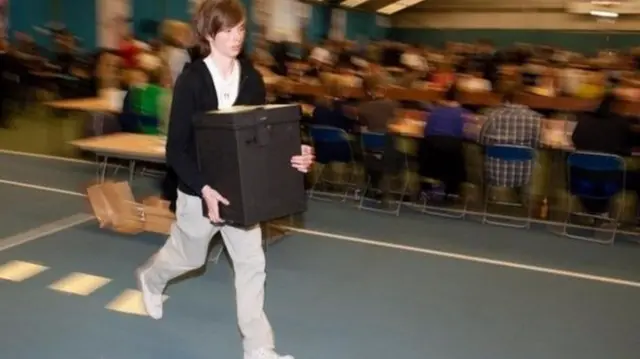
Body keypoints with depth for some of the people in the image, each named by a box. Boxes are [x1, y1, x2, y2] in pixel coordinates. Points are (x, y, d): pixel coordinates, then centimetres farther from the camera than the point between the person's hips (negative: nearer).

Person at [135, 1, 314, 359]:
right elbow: (176, 148, -17)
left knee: (252, 262, 3)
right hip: (200, 189, -4)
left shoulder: (252, 79, -3)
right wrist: (204, 189, -30)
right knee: (188, 256, 18)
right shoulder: (191, 80, -17)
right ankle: (151, 278, 54)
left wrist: (292, 157, -18)